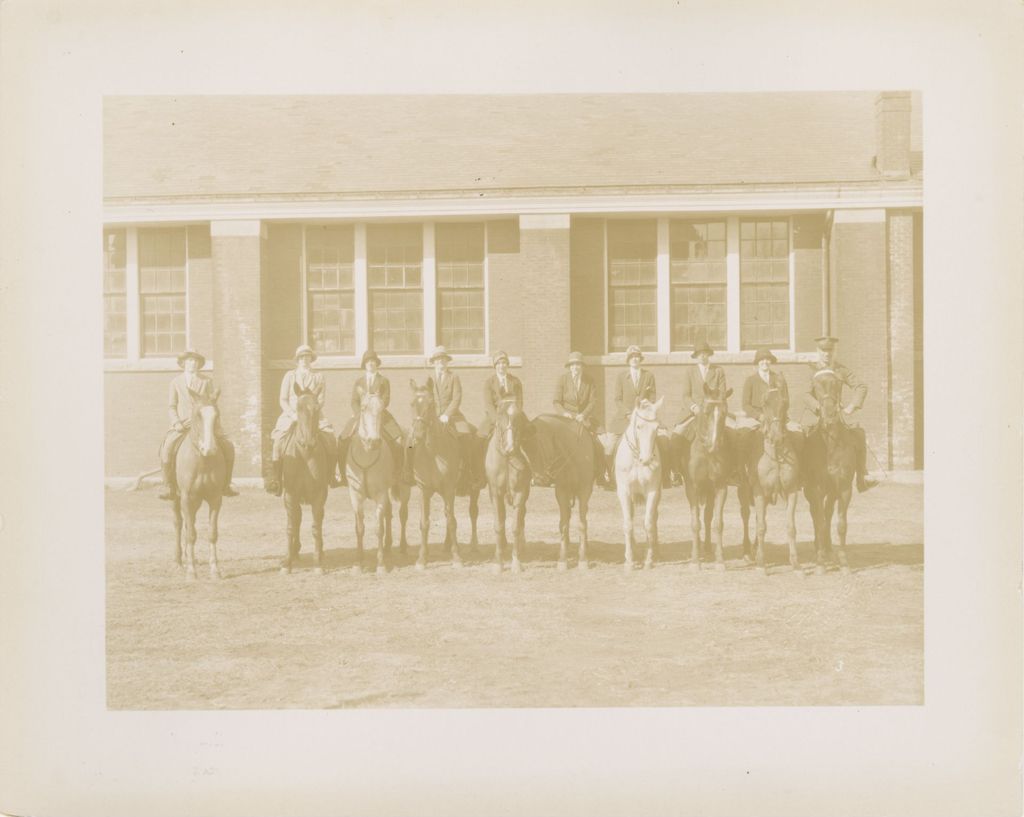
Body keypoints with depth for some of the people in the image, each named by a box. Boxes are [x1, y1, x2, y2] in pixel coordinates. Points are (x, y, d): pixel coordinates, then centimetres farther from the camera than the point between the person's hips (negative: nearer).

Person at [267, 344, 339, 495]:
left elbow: (321, 400, 4)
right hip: (291, 415, 0)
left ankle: (331, 475, -3)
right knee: (278, 441, -23)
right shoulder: (290, 376, 12)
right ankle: (276, 480, -19)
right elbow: (283, 399, 7)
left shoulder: (318, 377, 12)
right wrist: (293, 414, -10)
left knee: (330, 442, -20)